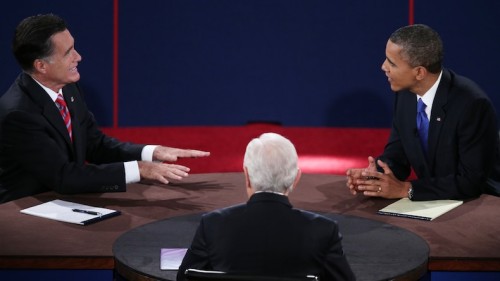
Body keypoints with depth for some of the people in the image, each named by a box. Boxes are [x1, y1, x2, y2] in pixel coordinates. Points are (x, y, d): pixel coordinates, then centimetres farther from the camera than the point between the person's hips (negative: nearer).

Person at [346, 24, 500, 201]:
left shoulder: (471, 104, -21)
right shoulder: (407, 93, -1)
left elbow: (470, 182, -22)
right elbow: (396, 152, 7)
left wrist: (405, 189, -23)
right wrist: (375, 175, -13)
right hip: (432, 202, 6)